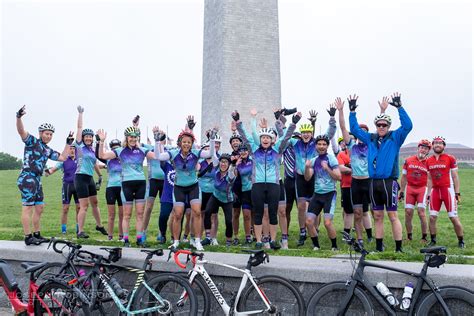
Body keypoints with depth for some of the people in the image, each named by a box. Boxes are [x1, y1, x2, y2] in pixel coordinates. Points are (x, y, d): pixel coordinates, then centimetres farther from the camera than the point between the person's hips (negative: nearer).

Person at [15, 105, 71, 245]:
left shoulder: (48, 150, 18)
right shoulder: (32, 141, -3)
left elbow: (62, 157, 20)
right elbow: (21, 131, -21)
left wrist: (68, 143, 18)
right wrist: (19, 117, -37)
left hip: (37, 180, 9)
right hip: (27, 177, -9)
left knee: (39, 208, 12)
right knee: (28, 207, -7)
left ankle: (37, 235, 21)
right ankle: (28, 237, -4)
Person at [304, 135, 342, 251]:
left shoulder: (331, 159, -5)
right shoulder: (314, 160, 10)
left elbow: (339, 177, -11)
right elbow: (307, 178, 2)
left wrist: (327, 168, -23)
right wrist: (307, 167, -15)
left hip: (329, 194, -5)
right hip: (317, 194, 5)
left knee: (327, 222, -14)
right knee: (309, 221, -2)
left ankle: (334, 246, 8)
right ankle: (316, 245, 17)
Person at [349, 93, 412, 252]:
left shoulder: (395, 137, 2)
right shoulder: (370, 138, 13)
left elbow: (407, 125, -13)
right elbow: (354, 129, 18)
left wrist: (399, 107, -18)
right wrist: (352, 111, 10)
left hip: (389, 182, -4)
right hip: (374, 182, 4)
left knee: (393, 216, -2)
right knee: (377, 217, 11)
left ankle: (398, 248, 4)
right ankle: (379, 247, 19)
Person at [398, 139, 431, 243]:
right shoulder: (408, 161, 5)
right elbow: (404, 177, 11)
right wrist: (401, 191, 10)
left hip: (422, 189, -2)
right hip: (410, 188, 2)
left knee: (421, 212, -10)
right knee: (408, 212, 0)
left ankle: (424, 237, 4)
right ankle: (409, 236, 13)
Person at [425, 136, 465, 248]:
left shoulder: (450, 159, -2)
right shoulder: (429, 161, 9)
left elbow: (455, 177, -1)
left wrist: (457, 193, -4)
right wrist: (429, 194, 11)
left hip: (448, 190, -4)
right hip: (435, 191, 4)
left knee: (454, 217, -1)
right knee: (432, 217, 1)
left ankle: (461, 241, 14)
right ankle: (433, 240, 14)